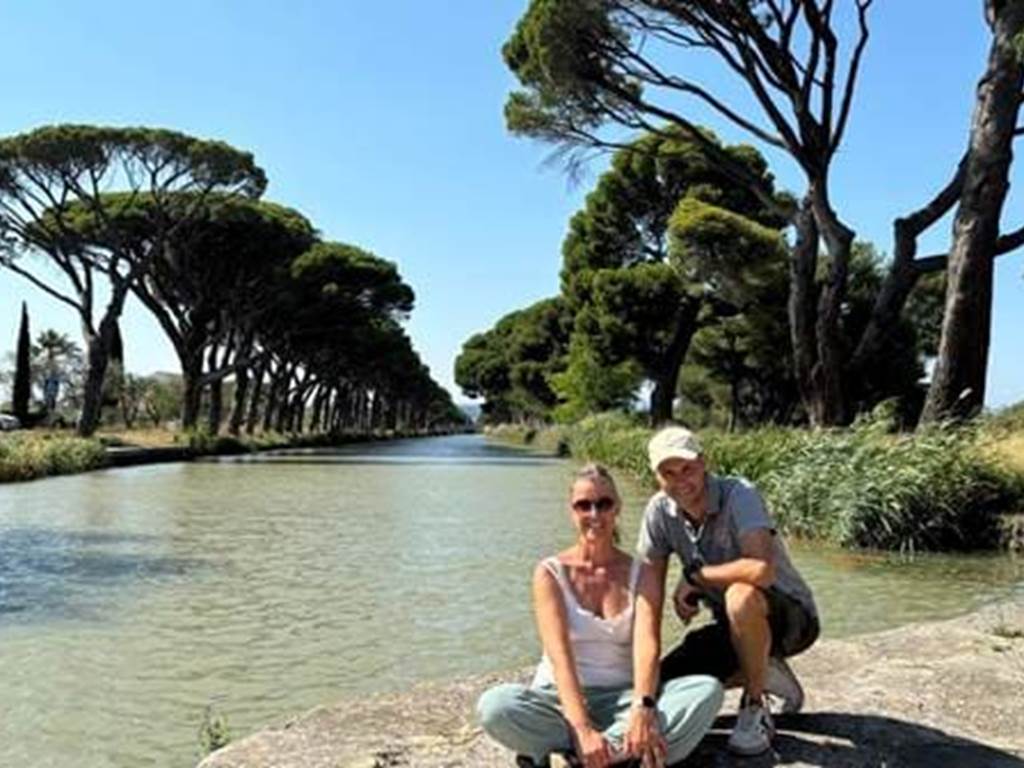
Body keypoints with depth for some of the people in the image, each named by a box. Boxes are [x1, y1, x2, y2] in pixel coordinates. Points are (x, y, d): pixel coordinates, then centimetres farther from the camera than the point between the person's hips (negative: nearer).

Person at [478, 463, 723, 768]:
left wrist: (643, 709, -32)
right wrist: (583, 729, -30)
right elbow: (559, 655, -15)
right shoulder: (550, 573, -3)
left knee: (707, 690, -24)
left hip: (622, 700, 2)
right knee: (494, 706, -32)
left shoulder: (640, 574, 4)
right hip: (562, 698, -2)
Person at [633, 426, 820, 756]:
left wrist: (693, 576, -25)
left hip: (792, 617, -6)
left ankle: (755, 708, -13)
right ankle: (764, 674, 14)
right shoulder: (659, 511, -10)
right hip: (735, 627, 6)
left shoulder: (739, 494, -26)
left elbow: (762, 571, -43)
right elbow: (649, 597, -9)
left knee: (741, 596, -37)